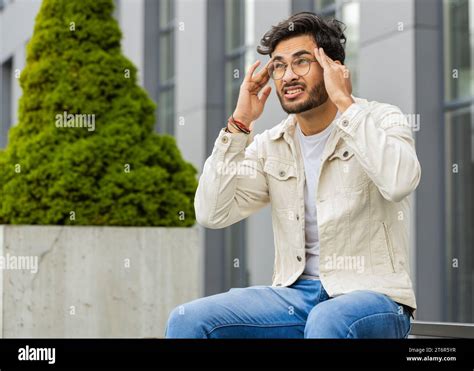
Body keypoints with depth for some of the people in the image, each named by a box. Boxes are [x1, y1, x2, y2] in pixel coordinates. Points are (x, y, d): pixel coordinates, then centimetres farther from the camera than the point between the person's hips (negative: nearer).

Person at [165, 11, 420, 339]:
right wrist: (240, 122, -3)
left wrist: (345, 102, -17)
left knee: (327, 322, -39)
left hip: (374, 296, -4)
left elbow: (399, 181, -24)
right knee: (187, 321, -17)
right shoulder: (270, 146, 11)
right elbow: (211, 214, -2)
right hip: (297, 295, 4)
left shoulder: (380, 120, -1)